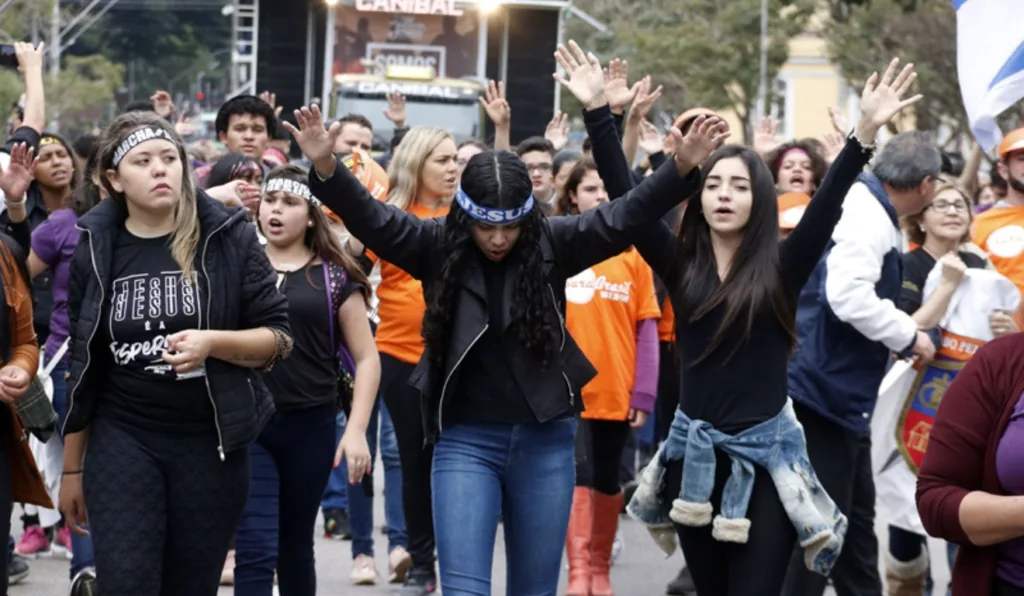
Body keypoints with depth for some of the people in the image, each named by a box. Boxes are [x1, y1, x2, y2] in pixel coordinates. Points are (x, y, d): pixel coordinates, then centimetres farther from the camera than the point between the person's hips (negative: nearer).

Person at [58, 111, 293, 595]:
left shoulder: (229, 238, -3)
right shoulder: (95, 249, 2)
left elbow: (279, 338, -1)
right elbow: (82, 365, 9)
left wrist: (212, 342, -21)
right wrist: (72, 467, 10)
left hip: (211, 441, 0)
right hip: (122, 440, 0)